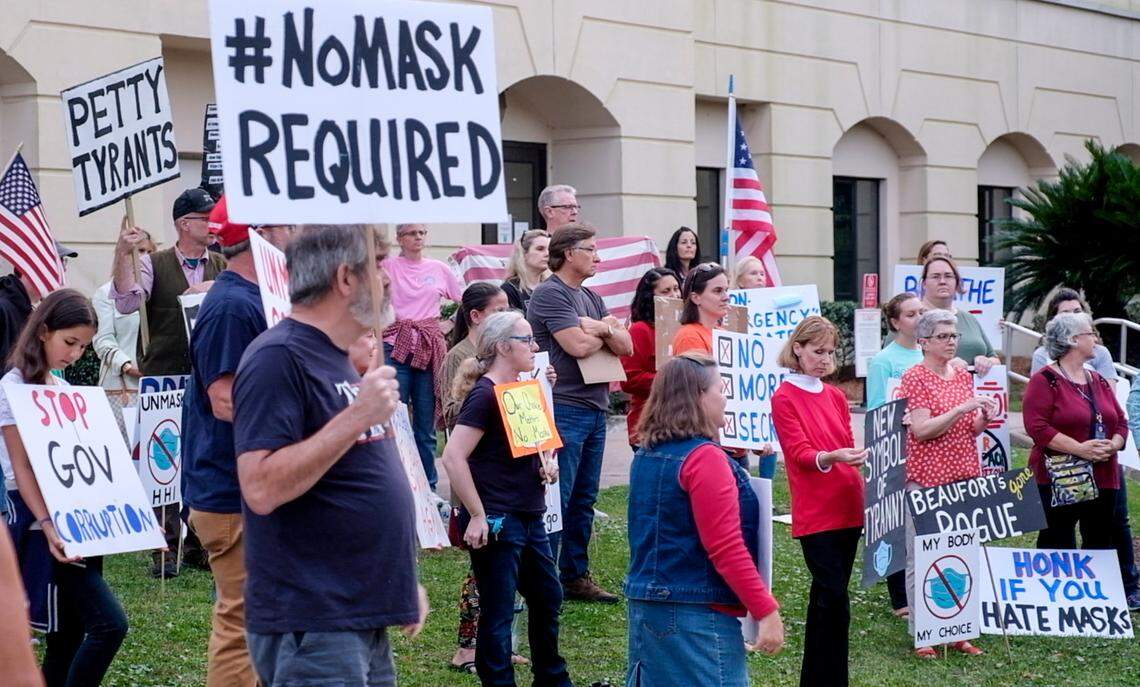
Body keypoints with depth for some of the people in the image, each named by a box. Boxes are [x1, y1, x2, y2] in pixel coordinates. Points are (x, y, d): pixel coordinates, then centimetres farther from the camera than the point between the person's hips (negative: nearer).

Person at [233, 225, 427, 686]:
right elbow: (261, 489, -25)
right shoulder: (278, 358, -15)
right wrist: (357, 418, -24)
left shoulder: (337, 359, 16)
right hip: (310, 628, -9)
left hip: (365, 622, 10)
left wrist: (403, 580, 21)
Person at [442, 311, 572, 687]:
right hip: (496, 522, -9)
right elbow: (453, 458, -23)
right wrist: (477, 516, -21)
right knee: (498, 613, 0)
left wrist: (548, 461, 5)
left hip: (530, 517, 9)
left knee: (548, 598, 20)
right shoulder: (484, 395, -15)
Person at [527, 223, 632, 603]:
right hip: (564, 410, -9)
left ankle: (576, 576, 19)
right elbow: (578, 345, -19)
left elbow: (625, 346, 10)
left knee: (584, 500, 12)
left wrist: (600, 328, -10)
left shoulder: (591, 298, 18)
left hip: (595, 409, 9)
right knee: (556, 498, -7)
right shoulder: (549, 294, -9)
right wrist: (607, 330, 1)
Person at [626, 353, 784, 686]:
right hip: (697, 616, -9)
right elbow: (727, 549, -19)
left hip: (646, 606, 9)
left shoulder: (646, 456, 10)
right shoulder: (705, 458, -15)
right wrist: (767, 611, -15)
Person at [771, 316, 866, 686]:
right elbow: (799, 453, -13)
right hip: (815, 513, -6)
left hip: (848, 507, 6)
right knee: (834, 597, -12)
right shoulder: (784, 398, -4)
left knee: (826, 596, 10)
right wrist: (830, 457, -31)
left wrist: (860, 457, 0)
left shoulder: (836, 396, 15)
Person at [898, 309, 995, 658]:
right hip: (926, 478, -6)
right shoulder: (914, 377, -7)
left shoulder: (964, 376, 13)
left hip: (964, 475, 7)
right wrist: (961, 409, -21)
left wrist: (984, 417, -3)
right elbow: (922, 430, -15)